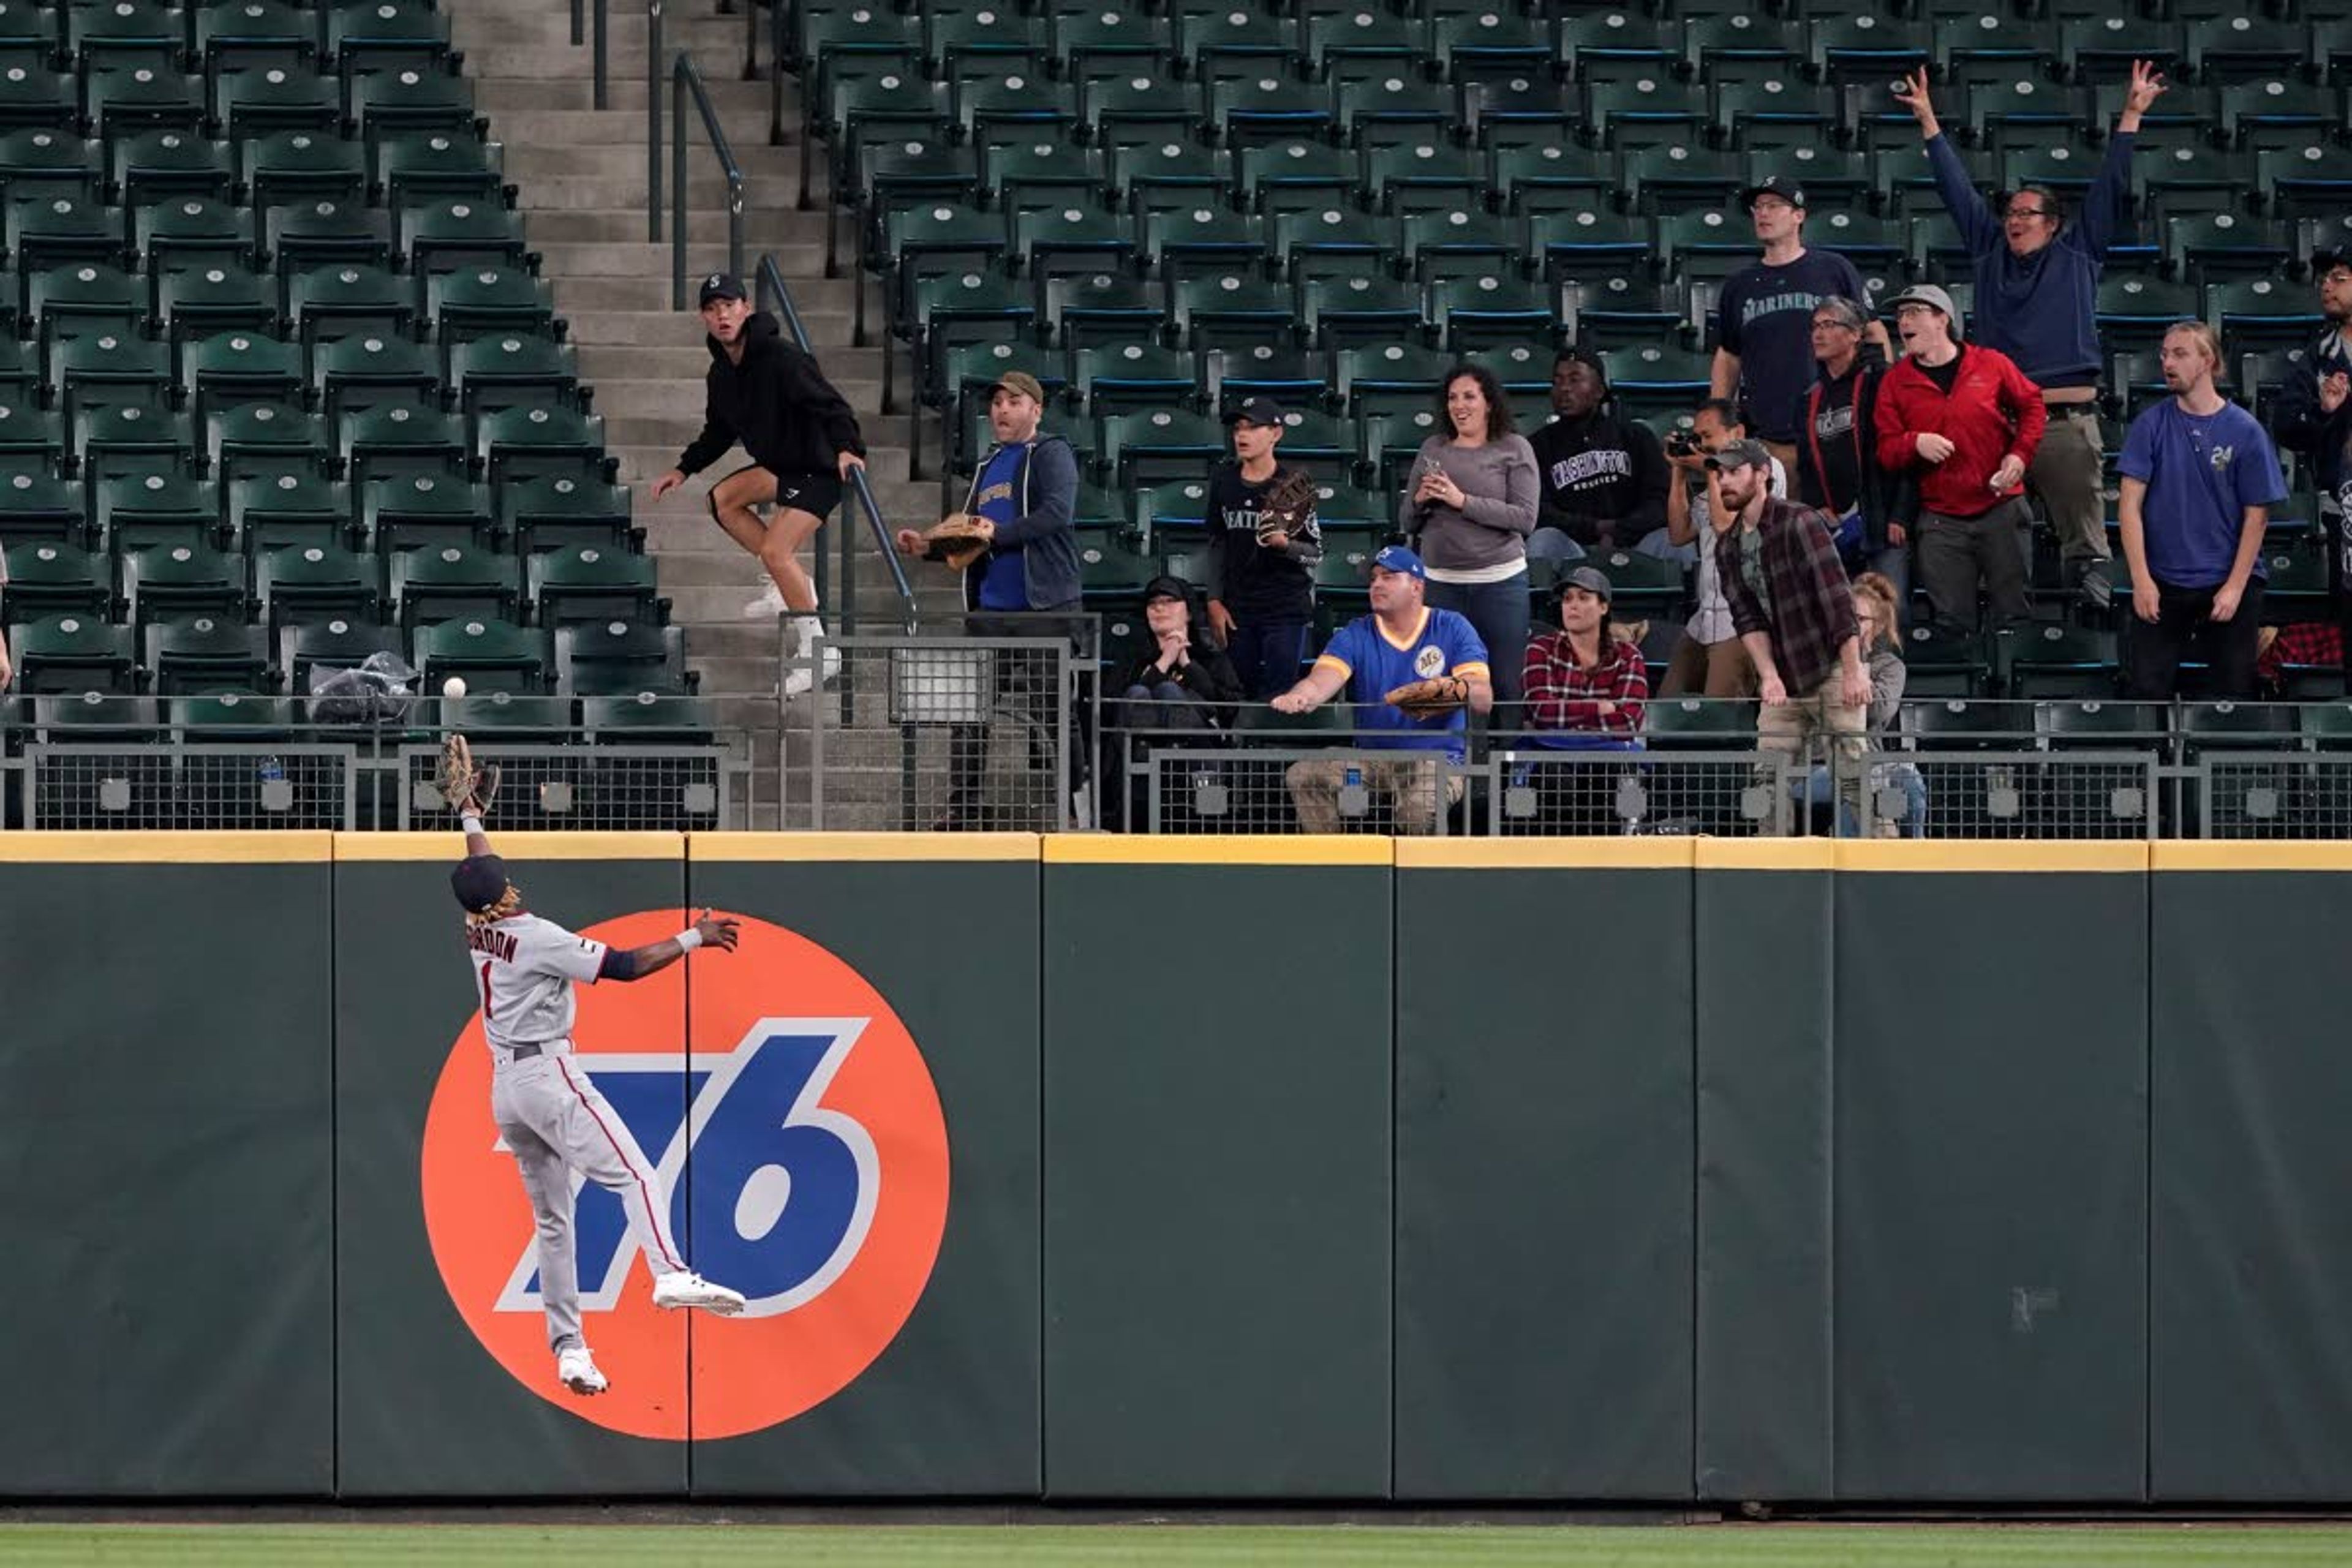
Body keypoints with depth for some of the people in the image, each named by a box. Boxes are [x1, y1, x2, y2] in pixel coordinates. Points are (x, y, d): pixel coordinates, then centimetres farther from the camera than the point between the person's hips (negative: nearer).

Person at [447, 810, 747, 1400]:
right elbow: (627, 966, -15)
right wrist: (694, 937, -7)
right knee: (635, 1175, -20)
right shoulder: (537, 937, -12)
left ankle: (568, 1349, 10)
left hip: (505, 1090, 8)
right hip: (549, 1075, -8)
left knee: (552, 1220, 13)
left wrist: (471, 815, 47)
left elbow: (477, 873, 32)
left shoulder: (476, 931, 9)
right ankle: (671, 1274, -45)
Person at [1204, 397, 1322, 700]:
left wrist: (1285, 544, -25)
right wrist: (1215, 601, 7)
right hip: (1238, 610, 4)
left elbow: (1316, 554, -4)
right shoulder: (1223, 481, 6)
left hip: (1287, 609, -4)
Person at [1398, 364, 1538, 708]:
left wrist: (1463, 501, -14)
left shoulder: (1514, 449, 1)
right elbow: (1406, 523, 17)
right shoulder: (1432, 449, 13)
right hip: (1440, 584, 4)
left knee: (1508, 686, -4)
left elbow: (1525, 519, -9)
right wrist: (1419, 500, -5)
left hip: (1499, 581, -4)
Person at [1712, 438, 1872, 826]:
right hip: (1783, 683, 7)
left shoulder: (1800, 523, -10)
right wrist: (1769, 674, -11)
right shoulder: (1728, 547, 11)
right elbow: (1747, 618, 5)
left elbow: (1837, 597, -15)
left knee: (1851, 778, -11)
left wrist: (1853, 672, -21)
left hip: (1831, 668, -7)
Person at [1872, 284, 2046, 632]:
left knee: (2014, 611, 4)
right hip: (1941, 521, 1)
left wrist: (2020, 454, -3)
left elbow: (2031, 405, 11)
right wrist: (1915, 444, -19)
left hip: (2001, 509, -1)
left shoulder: (1991, 364, 1)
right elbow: (1886, 451, 2)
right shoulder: (1895, 382, 4)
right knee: (1952, 620, 1)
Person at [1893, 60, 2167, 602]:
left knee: (2083, 541, -4)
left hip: (2067, 420, -3)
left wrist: (2132, 116, 3)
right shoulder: (1991, 252, 15)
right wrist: (1929, 121, 22)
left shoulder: (2077, 254, 9)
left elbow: (2110, 188, 7)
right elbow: (1957, 189, 20)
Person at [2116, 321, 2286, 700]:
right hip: (2163, 584, 1)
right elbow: (2130, 504, -2)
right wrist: (2141, 579, -10)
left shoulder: (2244, 431, -4)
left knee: (2235, 691, 4)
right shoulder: (2151, 425, -1)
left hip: (2230, 585, -1)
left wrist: (2235, 587, -8)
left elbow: (2257, 516, -1)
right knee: (2149, 688, -3)